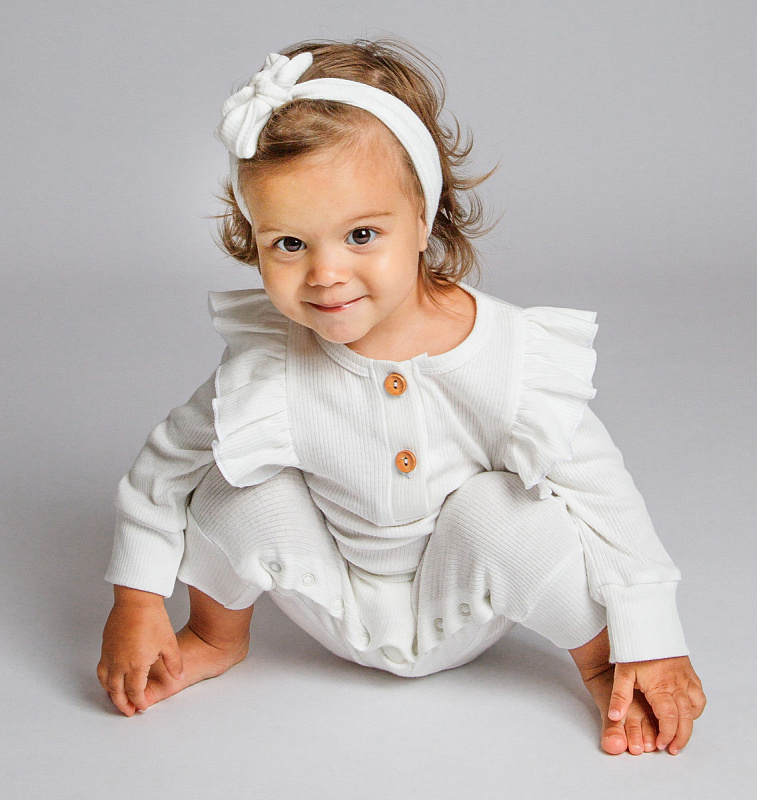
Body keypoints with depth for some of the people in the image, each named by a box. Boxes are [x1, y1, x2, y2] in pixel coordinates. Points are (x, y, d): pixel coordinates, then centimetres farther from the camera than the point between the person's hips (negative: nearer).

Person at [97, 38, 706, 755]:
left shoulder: (509, 359, -28)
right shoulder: (264, 372, -24)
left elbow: (606, 498, -18)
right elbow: (163, 464, -6)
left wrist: (650, 644, -15)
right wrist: (137, 604, -1)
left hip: (464, 614, -1)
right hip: (341, 615, 2)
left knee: (502, 512, -31)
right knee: (240, 490, -21)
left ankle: (597, 664, -1)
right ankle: (216, 639, 12)